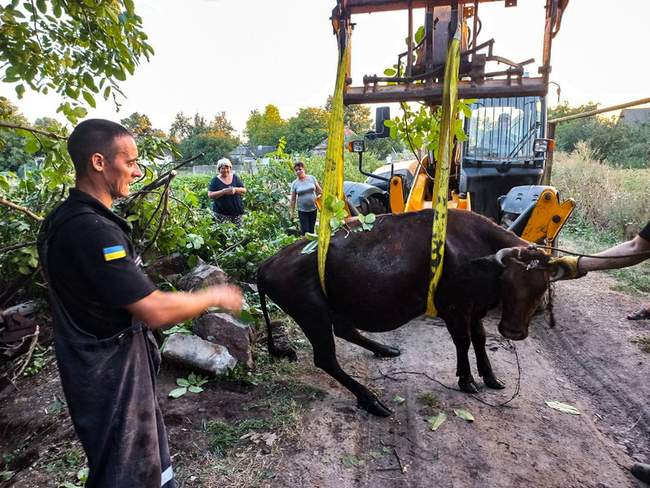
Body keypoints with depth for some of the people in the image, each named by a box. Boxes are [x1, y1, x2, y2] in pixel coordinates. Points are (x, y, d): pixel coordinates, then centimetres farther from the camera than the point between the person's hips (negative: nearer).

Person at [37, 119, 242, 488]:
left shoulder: (65, 218, 5)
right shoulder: (92, 229, -28)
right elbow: (156, 311, -30)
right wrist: (216, 296, -15)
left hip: (105, 367, 9)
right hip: (111, 377, -9)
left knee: (150, 453, 25)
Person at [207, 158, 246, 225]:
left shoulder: (235, 177, 8)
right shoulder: (215, 180, 1)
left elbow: (244, 190, 7)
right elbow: (210, 195, -7)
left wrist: (235, 189, -13)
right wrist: (223, 191, -19)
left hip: (237, 212, 2)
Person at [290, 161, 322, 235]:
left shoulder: (312, 178, 0)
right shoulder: (294, 183, -3)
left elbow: (319, 190, 9)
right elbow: (293, 199, 1)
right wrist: (292, 212, 2)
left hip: (313, 208, 2)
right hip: (302, 210, -1)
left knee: (311, 229, 7)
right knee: (305, 230, -4)